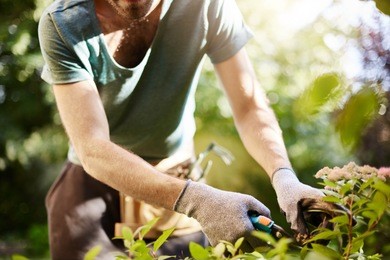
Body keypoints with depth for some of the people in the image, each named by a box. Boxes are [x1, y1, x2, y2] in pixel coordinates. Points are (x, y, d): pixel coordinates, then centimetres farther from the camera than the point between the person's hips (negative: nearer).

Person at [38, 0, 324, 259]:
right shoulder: (62, 25, -23)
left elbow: (250, 106, -18)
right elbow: (92, 151, -31)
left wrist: (283, 175, -37)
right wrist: (195, 199, -44)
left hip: (176, 178, 1)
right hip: (94, 182, -1)